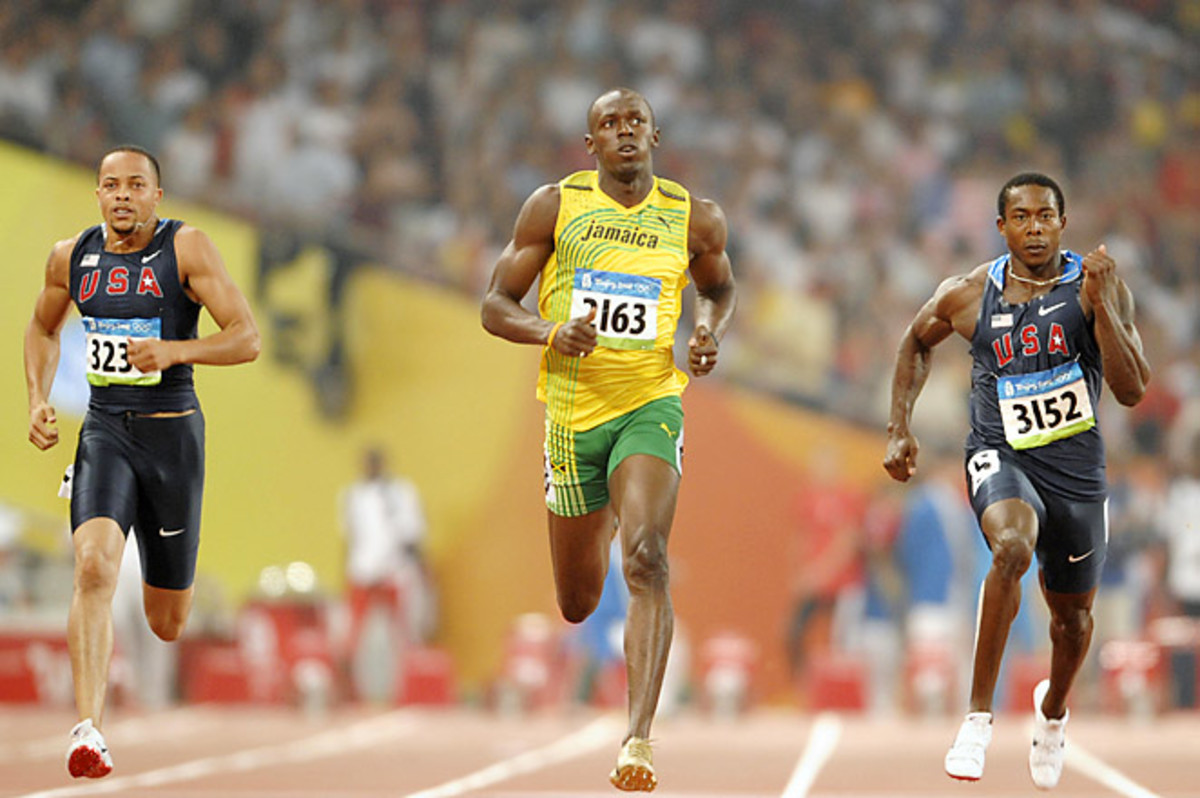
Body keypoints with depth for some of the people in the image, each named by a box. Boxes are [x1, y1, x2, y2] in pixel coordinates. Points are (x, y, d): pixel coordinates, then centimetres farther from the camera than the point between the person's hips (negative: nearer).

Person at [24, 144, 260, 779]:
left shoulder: (186, 249, -8)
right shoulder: (71, 257, 3)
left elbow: (247, 339, -12)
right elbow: (43, 329, 22)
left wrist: (174, 350, -27)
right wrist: (38, 401, 7)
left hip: (172, 433, -1)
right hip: (104, 431, 1)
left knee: (168, 623, 9)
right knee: (94, 567, -26)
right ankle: (88, 731, -31)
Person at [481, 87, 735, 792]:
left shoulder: (695, 218, 2)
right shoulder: (554, 206, -1)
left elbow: (722, 288, 22)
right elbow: (495, 305, 1)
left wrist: (712, 333, -1)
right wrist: (550, 332, -20)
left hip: (650, 406, -1)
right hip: (573, 410, 1)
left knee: (647, 560, -26)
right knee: (578, 602, 14)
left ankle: (640, 739, -30)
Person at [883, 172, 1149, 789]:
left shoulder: (1097, 287, -10)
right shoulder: (968, 295, -5)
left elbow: (1131, 391, -18)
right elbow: (917, 343, 16)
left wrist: (1099, 302, -27)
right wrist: (900, 428, 8)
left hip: (1077, 468, 2)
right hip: (1001, 458, -2)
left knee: (1072, 612, 17)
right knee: (1013, 546, -34)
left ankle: (1053, 710, 52)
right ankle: (978, 716, -29)